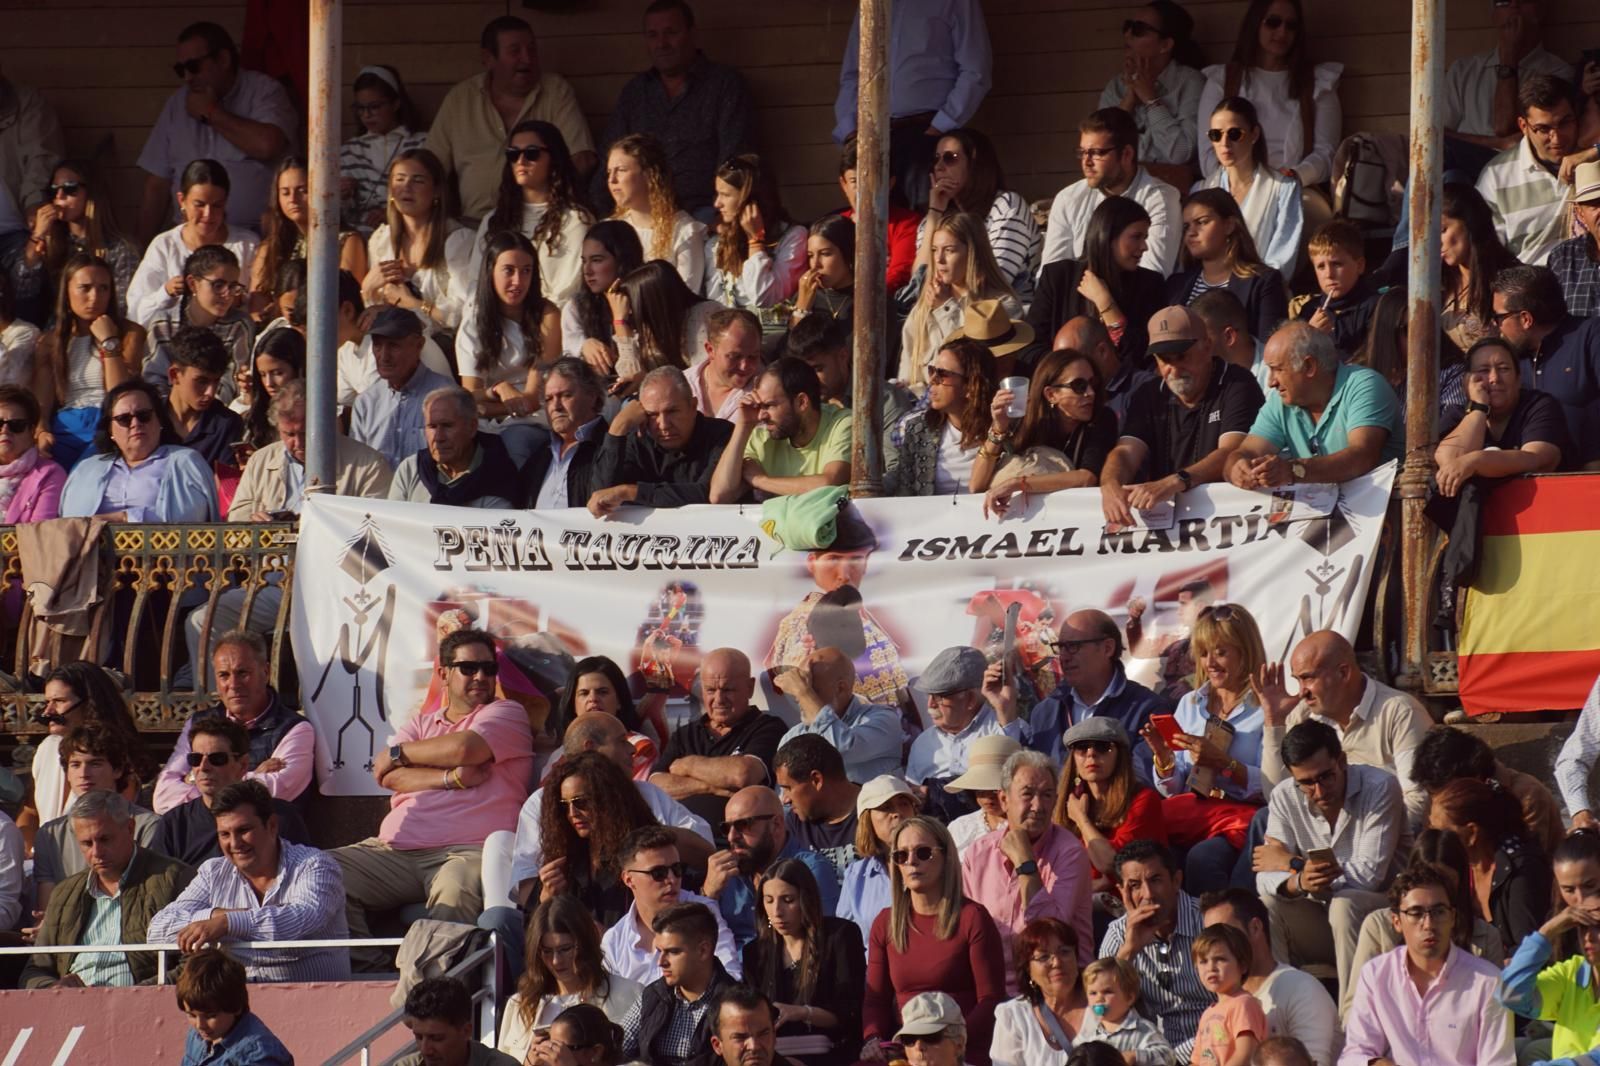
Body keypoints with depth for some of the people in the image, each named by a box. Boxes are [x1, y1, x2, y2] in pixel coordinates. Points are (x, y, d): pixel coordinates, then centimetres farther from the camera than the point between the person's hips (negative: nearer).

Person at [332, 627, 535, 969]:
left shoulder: (507, 713, 14)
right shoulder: (420, 724, 27)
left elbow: (465, 748, -6)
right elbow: (390, 777, 8)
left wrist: (399, 753, 9)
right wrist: (452, 778, -8)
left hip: (467, 851, -5)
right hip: (396, 849, 5)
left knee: (454, 894, -41)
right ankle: (360, 970, -19)